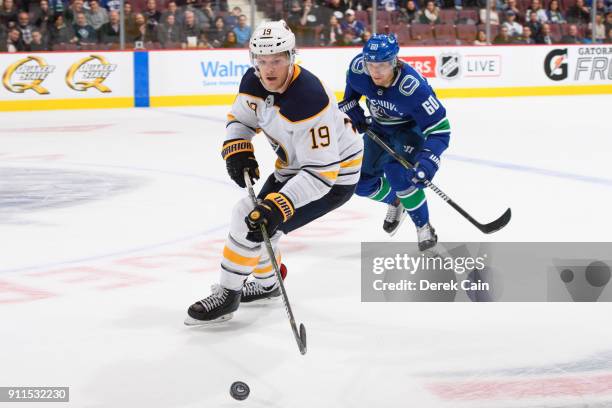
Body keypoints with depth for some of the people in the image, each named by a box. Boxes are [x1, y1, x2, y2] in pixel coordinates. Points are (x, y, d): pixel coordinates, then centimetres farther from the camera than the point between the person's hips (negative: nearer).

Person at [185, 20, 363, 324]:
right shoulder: (254, 82, -11)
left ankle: (227, 296, 0)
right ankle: (266, 283, 43)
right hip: (294, 165, 9)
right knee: (257, 215, 17)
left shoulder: (309, 100, -35)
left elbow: (321, 171, -35)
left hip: (334, 174, -9)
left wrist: (279, 206, -41)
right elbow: (240, 118, 9)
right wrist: (237, 150, -12)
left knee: (254, 222, -16)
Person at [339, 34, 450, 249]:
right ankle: (395, 201, 38)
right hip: (379, 128, 5)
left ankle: (424, 228, -12)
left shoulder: (413, 87, -40)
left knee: (397, 171, -30)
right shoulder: (358, 68, -27)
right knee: (363, 183, 5)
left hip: (412, 127, -5)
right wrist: (351, 108, -3)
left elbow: (440, 129, -37)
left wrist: (427, 162, -49)